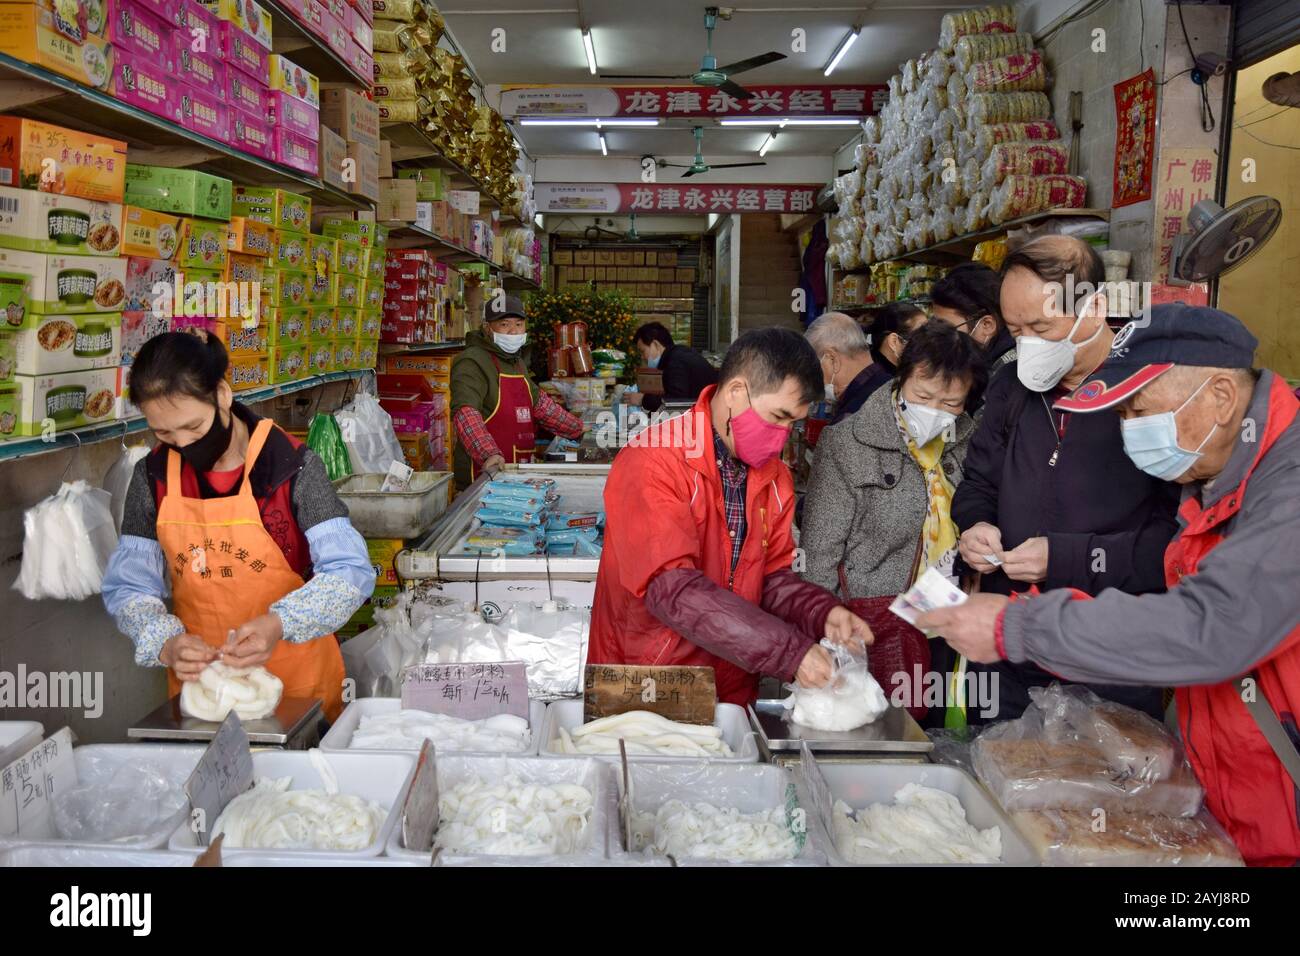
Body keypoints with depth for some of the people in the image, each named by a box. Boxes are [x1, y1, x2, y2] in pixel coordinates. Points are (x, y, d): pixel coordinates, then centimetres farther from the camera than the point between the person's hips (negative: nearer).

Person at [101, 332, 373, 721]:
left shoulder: (292, 465, -11)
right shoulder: (153, 476, 1)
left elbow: (351, 572, -14)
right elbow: (127, 586, 3)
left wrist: (280, 624, -30)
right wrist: (166, 643, -16)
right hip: (196, 682, 3)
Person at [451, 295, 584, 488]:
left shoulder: (517, 361, 18)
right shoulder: (472, 362, -12)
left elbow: (539, 402, 28)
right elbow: (465, 412, -26)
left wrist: (580, 431, 26)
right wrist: (489, 454, -39)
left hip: (518, 473, 8)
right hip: (483, 473, -8)